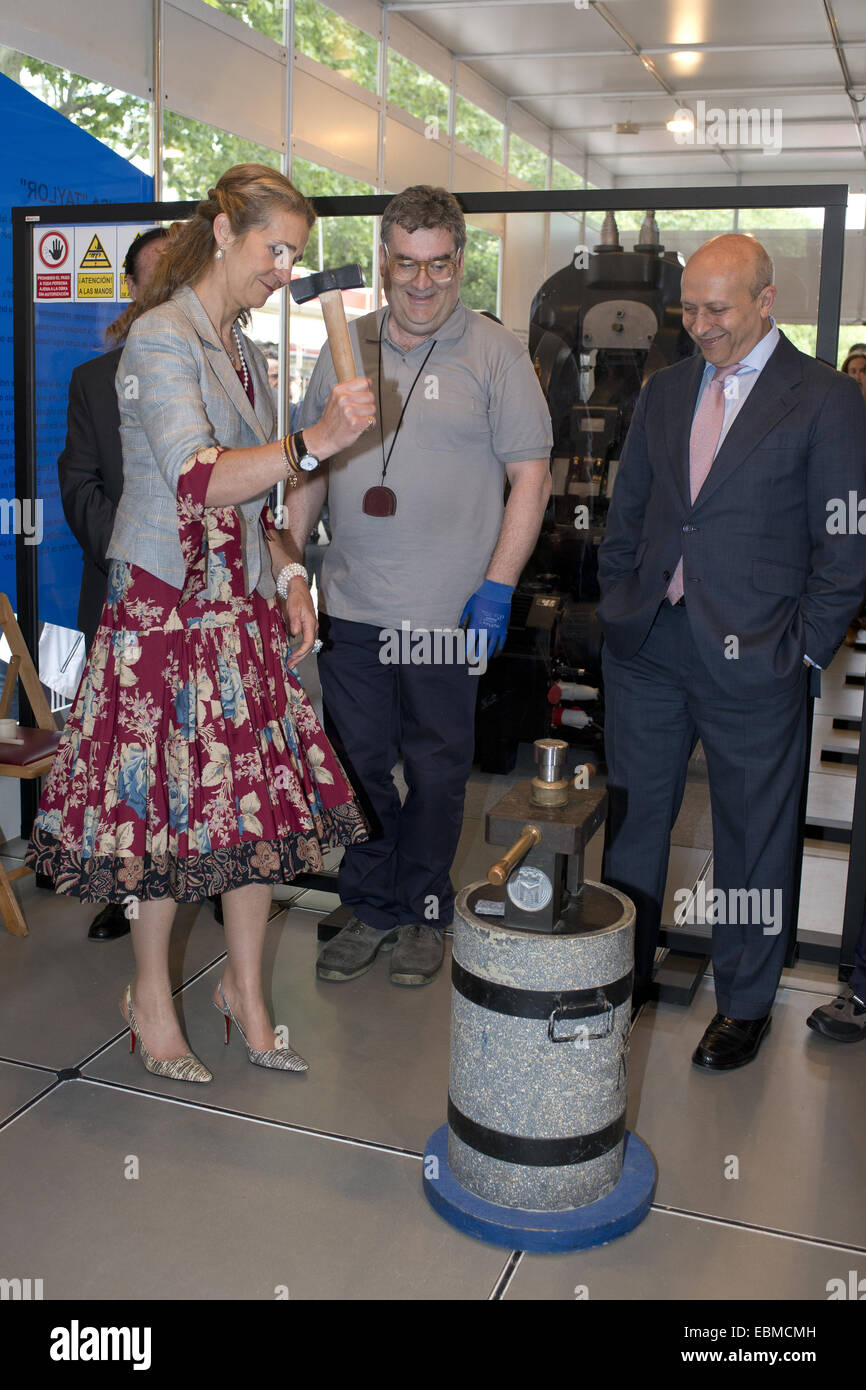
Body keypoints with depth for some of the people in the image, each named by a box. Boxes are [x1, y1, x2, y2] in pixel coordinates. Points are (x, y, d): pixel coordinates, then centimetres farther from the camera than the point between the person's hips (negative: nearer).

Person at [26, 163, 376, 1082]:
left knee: (260, 798, 8)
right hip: (168, 608, -8)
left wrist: (285, 572, 9)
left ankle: (244, 988, 24)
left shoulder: (238, 350, 15)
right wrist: (314, 442, -35)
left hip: (244, 604, 8)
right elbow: (196, 482, -25)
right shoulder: (160, 338, -11)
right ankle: (151, 995, 23)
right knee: (170, 805, 1)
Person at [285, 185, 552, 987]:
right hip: (351, 605, 4)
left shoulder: (495, 354, -1)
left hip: (446, 612, -3)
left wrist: (497, 587, -12)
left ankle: (422, 914, 26)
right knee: (357, 763, 10)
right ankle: (369, 909, 27)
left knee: (435, 772, 8)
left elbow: (531, 475, -4)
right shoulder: (345, 348, 11)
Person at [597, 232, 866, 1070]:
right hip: (646, 649, 5)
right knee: (632, 819, 14)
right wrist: (618, 606, 8)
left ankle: (744, 1005, 26)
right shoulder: (664, 391, 12)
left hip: (751, 657, -4)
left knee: (752, 837, 8)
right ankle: (625, 973, 33)